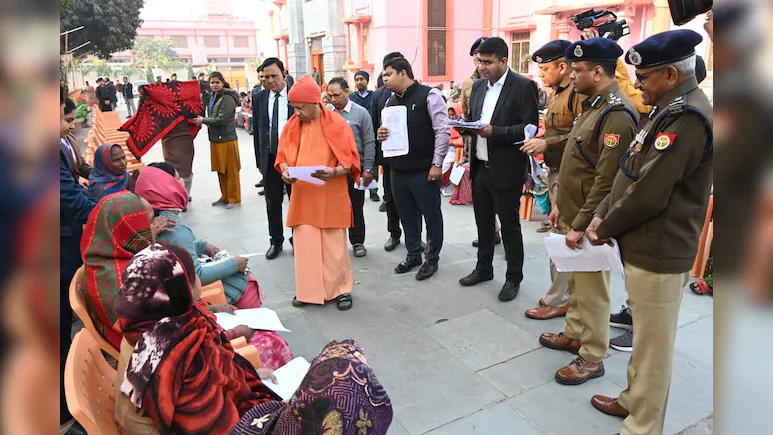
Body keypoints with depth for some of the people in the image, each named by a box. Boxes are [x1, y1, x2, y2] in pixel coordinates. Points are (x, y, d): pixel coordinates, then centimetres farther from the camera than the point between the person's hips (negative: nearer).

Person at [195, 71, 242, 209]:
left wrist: (203, 120, -6)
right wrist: (208, 123, 2)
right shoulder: (213, 97, 14)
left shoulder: (228, 98, -13)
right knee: (220, 171, 14)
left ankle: (234, 198, 11)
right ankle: (225, 197, 25)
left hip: (227, 139, -8)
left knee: (231, 171, 1)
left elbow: (221, 119, -18)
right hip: (215, 139, 8)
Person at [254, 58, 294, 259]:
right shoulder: (258, 98, 5)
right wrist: (259, 161, 7)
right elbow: (257, 131, 9)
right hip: (269, 158, 3)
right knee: (272, 203, 11)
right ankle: (276, 241, 25)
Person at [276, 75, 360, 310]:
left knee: (334, 245, 4)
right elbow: (283, 156, 10)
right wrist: (285, 170, -12)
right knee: (305, 243, 7)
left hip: (331, 195, -3)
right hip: (303, 194, 3)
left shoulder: (337, 124, -8)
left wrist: (334, 172, -26)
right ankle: (308, 290, 22)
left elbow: (349, 161, -6)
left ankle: (342, 289, 20)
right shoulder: (292, 125, 3)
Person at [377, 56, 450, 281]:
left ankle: (432, 259, 22)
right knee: (407, 215, 15)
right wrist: (382, 134, -2)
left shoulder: (429, 95, -8)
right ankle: (413, 255, 32)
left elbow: (443, 130, -12)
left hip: (423, 169, -6)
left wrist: (436, 163, -15)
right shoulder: (390, 102, 12)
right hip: (398, 169, 7)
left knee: (431, 215, 6)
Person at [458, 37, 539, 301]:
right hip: (480, 167, 6)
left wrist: (494, 132, -23)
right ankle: (483, 268, 35)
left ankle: (513, 278, 21)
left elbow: (531, 127, -15)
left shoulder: (523, 86, -10)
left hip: (506, 169, -6)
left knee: (509, 225, 6)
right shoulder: (478, 86, 11)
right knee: (483, 222, 18)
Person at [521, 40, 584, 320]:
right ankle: (570, 291, 26)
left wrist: (547, 143, -24)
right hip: (554, 171, 10)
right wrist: (541, 143, 9)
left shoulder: (578, 91, -15)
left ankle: (557, 300, 8)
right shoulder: (556, 92, 16)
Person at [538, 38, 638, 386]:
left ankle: (592, 358, 19)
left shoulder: (616, 114, -21)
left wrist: (580, 226, -22)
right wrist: (561, 204, 16)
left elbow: (606, 181, -25)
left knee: (592, 289, 4)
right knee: (575, 280, 21)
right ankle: (574, 334, 39)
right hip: (574, 214, 9)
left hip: (591, 223, -9)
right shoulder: (593, 104, 11)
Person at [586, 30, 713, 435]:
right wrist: (603, 214, 5)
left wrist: (605, 228, -9)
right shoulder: (670, 109, 13)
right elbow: (632, 174, 15)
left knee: (653, 345, 5)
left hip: (658, 254, -10)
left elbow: (648, 194, -24)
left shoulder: (687, 117, -21)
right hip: (644, 246, 10)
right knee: (644, 336, 23)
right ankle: (635, 399, 41)